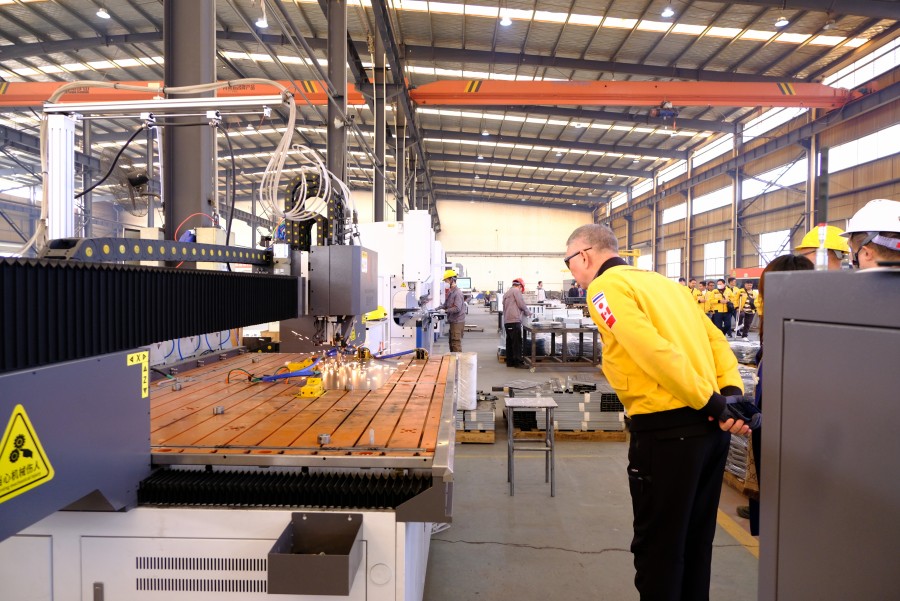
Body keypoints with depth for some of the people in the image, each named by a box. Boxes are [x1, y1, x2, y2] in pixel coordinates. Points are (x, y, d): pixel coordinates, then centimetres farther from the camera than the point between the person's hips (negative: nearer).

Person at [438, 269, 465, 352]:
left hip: (458, 322, -10)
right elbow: (446, 304, 17)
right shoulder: (450, 292, 13)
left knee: (456, 343, -7)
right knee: (452, 342, 16)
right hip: (453, 321, 10)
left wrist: (445, 311, -23)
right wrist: (437, 308, 1)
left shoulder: (457, 293, -16)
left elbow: (457, 308, -23)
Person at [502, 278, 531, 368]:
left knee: (510, 342, 10)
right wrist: (528, 312, 8)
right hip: (514, 320, -9)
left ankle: (510, 361, 12)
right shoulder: (516, 290, -3)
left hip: (506, 321, 9)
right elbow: (521, 304, -8)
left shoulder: (507, 293, 24)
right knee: (517, 342, -8)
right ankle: (518, 362, -8)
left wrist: (523, 313, 27)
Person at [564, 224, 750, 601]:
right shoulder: (659, 280, 17)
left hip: (667, 427, -8)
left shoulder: (605, 287, -7)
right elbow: (715, 338, 11)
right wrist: (731, 394, 3)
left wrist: (710, 404, -16)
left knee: (658, 544, 8)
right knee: (695, 539, 22)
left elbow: (653, 351, -20)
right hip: (710, 424, 8)